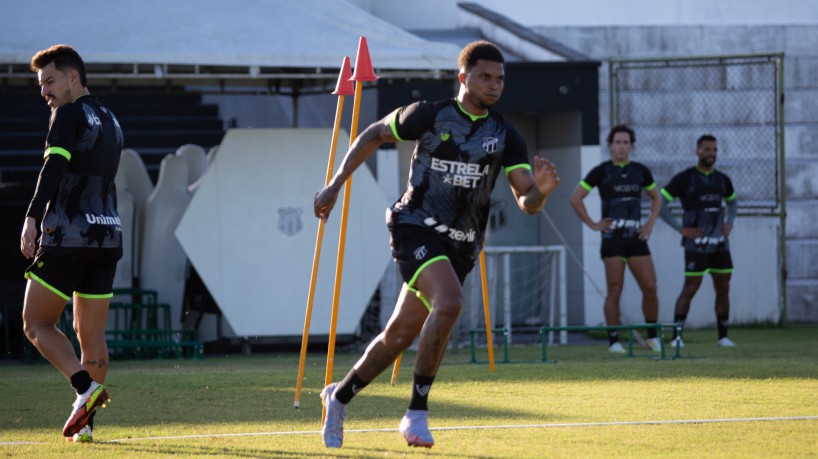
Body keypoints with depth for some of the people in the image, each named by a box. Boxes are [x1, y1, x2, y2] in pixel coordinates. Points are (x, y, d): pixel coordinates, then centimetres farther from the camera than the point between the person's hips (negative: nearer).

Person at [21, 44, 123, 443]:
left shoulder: (69, 114, -6)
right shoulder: (110, 122, 19)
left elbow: (55, 167, -19)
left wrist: (31, 219, -23)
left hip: (68, 235, -8)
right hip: (108, 235, 8)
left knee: (37, 324, -1)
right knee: (91, 334, 8)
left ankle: (86, 386, -20)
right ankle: (85, 422, 3)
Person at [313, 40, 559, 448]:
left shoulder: (505, 135, 2)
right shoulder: (430, 116, -6)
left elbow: (526, 201, -3)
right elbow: (373, 135, 8)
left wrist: (539, 191, -27)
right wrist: (335, 185, 7)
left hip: (459, 245, 5)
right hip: (416, 227, -5)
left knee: (400, 335, 10)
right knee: (449, 303, -30)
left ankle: (340, 396, 34)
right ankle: (417, 413, -22)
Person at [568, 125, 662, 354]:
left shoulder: (640, 171, 9)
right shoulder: (601, 171, -1)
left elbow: (656, 198, 24)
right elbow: (575, 198, 1)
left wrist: (650, 223, 10)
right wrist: (592, 224, -3)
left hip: (636, 238, 3)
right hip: (613, 238, -3)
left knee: (650, 288, -1)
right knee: (614, 290, -6)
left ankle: (652, 336, 14)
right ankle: (614, 340, -1)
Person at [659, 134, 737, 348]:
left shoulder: (722, 179, 10)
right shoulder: (685, 178, -5)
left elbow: (732, 202, 30)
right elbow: (660, 204, -6)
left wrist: (729, 223, 11)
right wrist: (681, 228, -10)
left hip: (720, 243, 5)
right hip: (697, 244, -5)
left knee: (723, 289, 4)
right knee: (690, 289, -9)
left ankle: (723, 336, 12)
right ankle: (676, 336, -4)